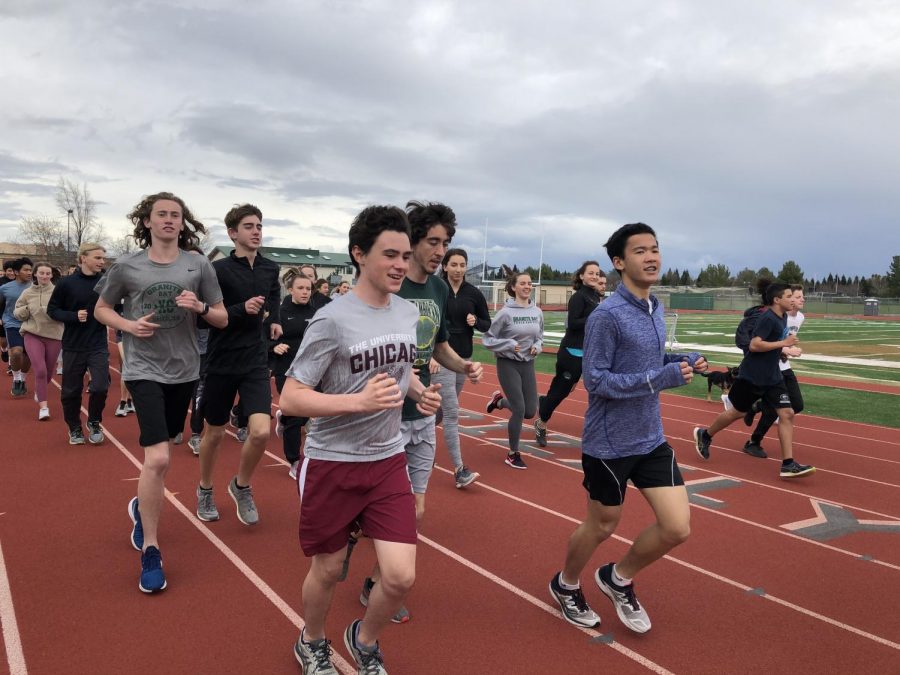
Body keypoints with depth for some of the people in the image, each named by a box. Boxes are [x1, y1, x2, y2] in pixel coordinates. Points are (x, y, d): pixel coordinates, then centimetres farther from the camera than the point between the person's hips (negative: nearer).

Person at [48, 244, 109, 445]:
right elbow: (52, 310, 0)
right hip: (73, 346, 0)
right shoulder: (67, 283, -6)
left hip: (99, 346, 0)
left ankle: (94, 423, 17)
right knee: (71, 391, 9)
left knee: (100, 387, -9)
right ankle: (74, 428, 30)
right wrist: (73, 316, -16)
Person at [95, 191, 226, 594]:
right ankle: (150, 552, -1)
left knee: (160, 456, 20)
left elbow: (222, 319, 4)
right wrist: (129, 325, -10)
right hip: (144, 370, -3)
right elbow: (101, 309, 10)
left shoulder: (199, 266, 0)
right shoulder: (126, 266, -3)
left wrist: (200, 307, -17)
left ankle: (142, 507, 49)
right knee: (158, 458, -16)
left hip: (184, 371, 3)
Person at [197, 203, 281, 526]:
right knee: (214, 433, 12)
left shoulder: (270, 269, 3)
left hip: (256, 363, 3)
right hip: (222, 363, -2)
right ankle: (205, 490, 37)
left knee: (261, 432, -12)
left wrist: (273, 319, 5)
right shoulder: (219, 269, -10)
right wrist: (241, 309, -25)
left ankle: (241, 486, 17)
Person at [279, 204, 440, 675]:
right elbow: (290, 399, -18)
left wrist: (420, 392, 0)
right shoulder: (332, 320, -17)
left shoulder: (408, 311, 3)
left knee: (401, 577, 0)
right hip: (332, 463, -4)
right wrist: (360, 401, -30)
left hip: (388, 461, 5)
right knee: (327, 570, 13)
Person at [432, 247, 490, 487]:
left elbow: (487, 324, 9)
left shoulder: (474, 294, 2)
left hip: (463, 358, 5)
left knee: (442, 409, 18)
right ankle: (459, 470, -8)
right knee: (451, 413, -9)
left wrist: (476, 322, -12)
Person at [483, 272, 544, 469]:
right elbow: (487, 338, -9)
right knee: (519, 410, -8)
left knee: (530, 411, 5)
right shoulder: (505, 312, -13)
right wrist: (509, 344, -18)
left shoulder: (537, 312, 2)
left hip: (528, 365, 5)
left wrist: (537, 346, -4)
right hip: (508, 364, -5)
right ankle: (513, 454, 11)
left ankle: (500, 400, 34)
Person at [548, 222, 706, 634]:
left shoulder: (655, 309, 6)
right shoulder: (607, 316, -19)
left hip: (652, 440, 7)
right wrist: (660, 378, -26)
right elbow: (595, 381, -20)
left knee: (677, 527, 4)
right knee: (602, 527, 12)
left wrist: (681, 362, -2)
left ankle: (618, 579, 31)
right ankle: (566, 585, 41)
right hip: (609, 444, -7)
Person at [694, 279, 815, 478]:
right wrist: (783, 343, -23)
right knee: (738, 412, 7)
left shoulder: (782, 317, 8)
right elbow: (754, 344, -27)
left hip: (772, 376, 8)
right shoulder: (768, 318, -18)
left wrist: (785, 349, 11)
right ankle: (704, 435, 31)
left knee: (786, 413, -4)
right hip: (752, 375, -8)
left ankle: (788, 464, -3)